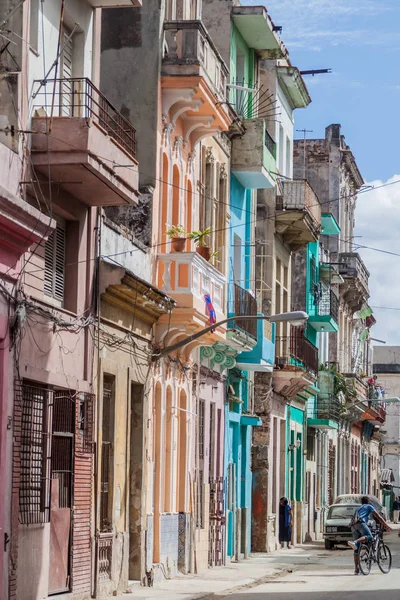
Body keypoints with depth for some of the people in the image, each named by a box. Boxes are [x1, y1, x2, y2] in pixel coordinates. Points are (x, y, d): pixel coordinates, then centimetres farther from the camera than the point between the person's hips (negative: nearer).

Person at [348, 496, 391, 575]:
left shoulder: (357, 509, 39)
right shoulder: (369, 506, 21)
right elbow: (378, 517, 14)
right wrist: (386, 526, 16)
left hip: (353, 525, 6)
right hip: (361, 523, -6)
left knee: (357, 549, 5)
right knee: (369, 537, -26)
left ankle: (356, 569, 0)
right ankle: (354, 543, -52)